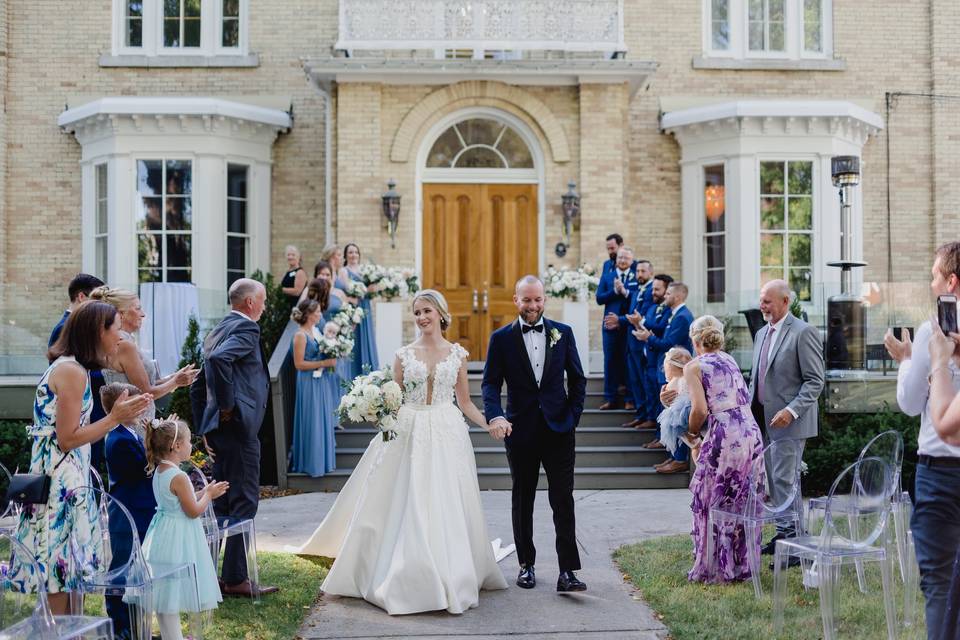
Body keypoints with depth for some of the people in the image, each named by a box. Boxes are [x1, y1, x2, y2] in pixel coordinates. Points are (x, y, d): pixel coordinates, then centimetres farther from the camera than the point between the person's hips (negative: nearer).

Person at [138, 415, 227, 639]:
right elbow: (193, 511, -17)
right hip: (177, 538, -9)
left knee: (164, 593, 14)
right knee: (173, 591, -3)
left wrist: (205, 492, 16)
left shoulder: (158, 471, 7)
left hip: (163, 535, 9)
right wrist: (208, 494, -2)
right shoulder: (179, 477, -21)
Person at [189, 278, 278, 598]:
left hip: (217, 428, 9)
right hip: (238, 426, -9)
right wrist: (227, 404, -19)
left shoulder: (216, 331, 19)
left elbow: (198, 387, 22)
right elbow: (219, 358, -29)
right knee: (244, 502, -4)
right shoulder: (246, 328, -9)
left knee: (222, 503, 15)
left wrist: (205, 428, 22)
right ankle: (236, 578, -1)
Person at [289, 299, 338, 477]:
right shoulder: (300, 335, -16)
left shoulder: (315, 331, 9)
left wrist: (331, 357, 5)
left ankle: (321, 459, 27)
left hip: (321, 381, 9)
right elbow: (299, 364, -18)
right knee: (312, 422, -1)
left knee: (323, 420, 15)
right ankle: (310, 463, 10)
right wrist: (323, 363, -19)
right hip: (309, 383, -9)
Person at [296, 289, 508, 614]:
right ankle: (407, 579, 6)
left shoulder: (457, 353, 6)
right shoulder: (404, 354, 5)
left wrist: (489, 424, -5)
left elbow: (465, 403, 9)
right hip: (410, 435, 0)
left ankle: (451, 578, 11)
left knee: (447, 508, 0)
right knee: (408, 508, -1)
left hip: (447, 435, 0)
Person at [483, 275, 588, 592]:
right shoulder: (501, 338, 1)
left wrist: (573, 417, -1)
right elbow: (490, 383, -3)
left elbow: (577, 379, 9)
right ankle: (526, 564, 22)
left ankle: (567, 571, -3)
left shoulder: (563, 333, 5)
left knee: (563, 500, -4)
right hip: (520, 432, 0)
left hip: (558, 429, 0)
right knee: (522, 500, 10)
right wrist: (495, 416, -20)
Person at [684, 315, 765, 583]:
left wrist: (691, 432, 7)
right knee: (743, 503, 15)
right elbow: (744, 398, 17)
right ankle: (742, 565, 23)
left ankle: (714, 568, 12)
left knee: (714, 503, 7)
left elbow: (700, 410, -12)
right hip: (752, 433, 6)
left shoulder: (694, 366, -1)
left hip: (723, 437, -6)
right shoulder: (730, 360, 18)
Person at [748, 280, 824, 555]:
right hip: (764, 419, 8)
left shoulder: (803, 333, -11)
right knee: (774, 479, 12)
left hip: (788, 421, -8)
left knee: (784, 480, -9)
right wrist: (750, 406, 10)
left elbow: (815, 381, -13)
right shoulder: (762, 333, 15)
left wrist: (792, 410, -22)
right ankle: (784, 534, 21)